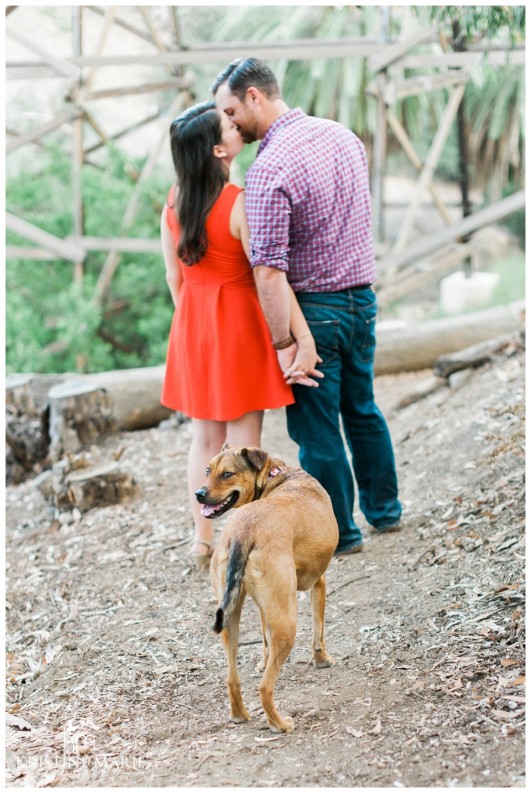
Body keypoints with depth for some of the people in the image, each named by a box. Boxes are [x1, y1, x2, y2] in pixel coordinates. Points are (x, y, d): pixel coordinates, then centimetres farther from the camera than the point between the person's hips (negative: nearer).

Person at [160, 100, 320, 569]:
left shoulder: (173, 203, 0)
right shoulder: (239, 203, -20)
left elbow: (174, 276, 7)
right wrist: (304, 337, -17)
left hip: (192, 328, 6)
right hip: (238, 323, -6)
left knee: (205, 438, 16)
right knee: (243, 442, 2)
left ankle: (203, 541, 24)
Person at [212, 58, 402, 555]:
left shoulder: (268, 170, -22)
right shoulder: (342, 135, 4)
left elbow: (268, 269, -27)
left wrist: (285, 343, -22)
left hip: (314, 308, -8)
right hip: (362, 297, 8)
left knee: (316, 427, 7)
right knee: (362, 409, 23)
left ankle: (339, 533, 18)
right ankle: (384, 509, 37)